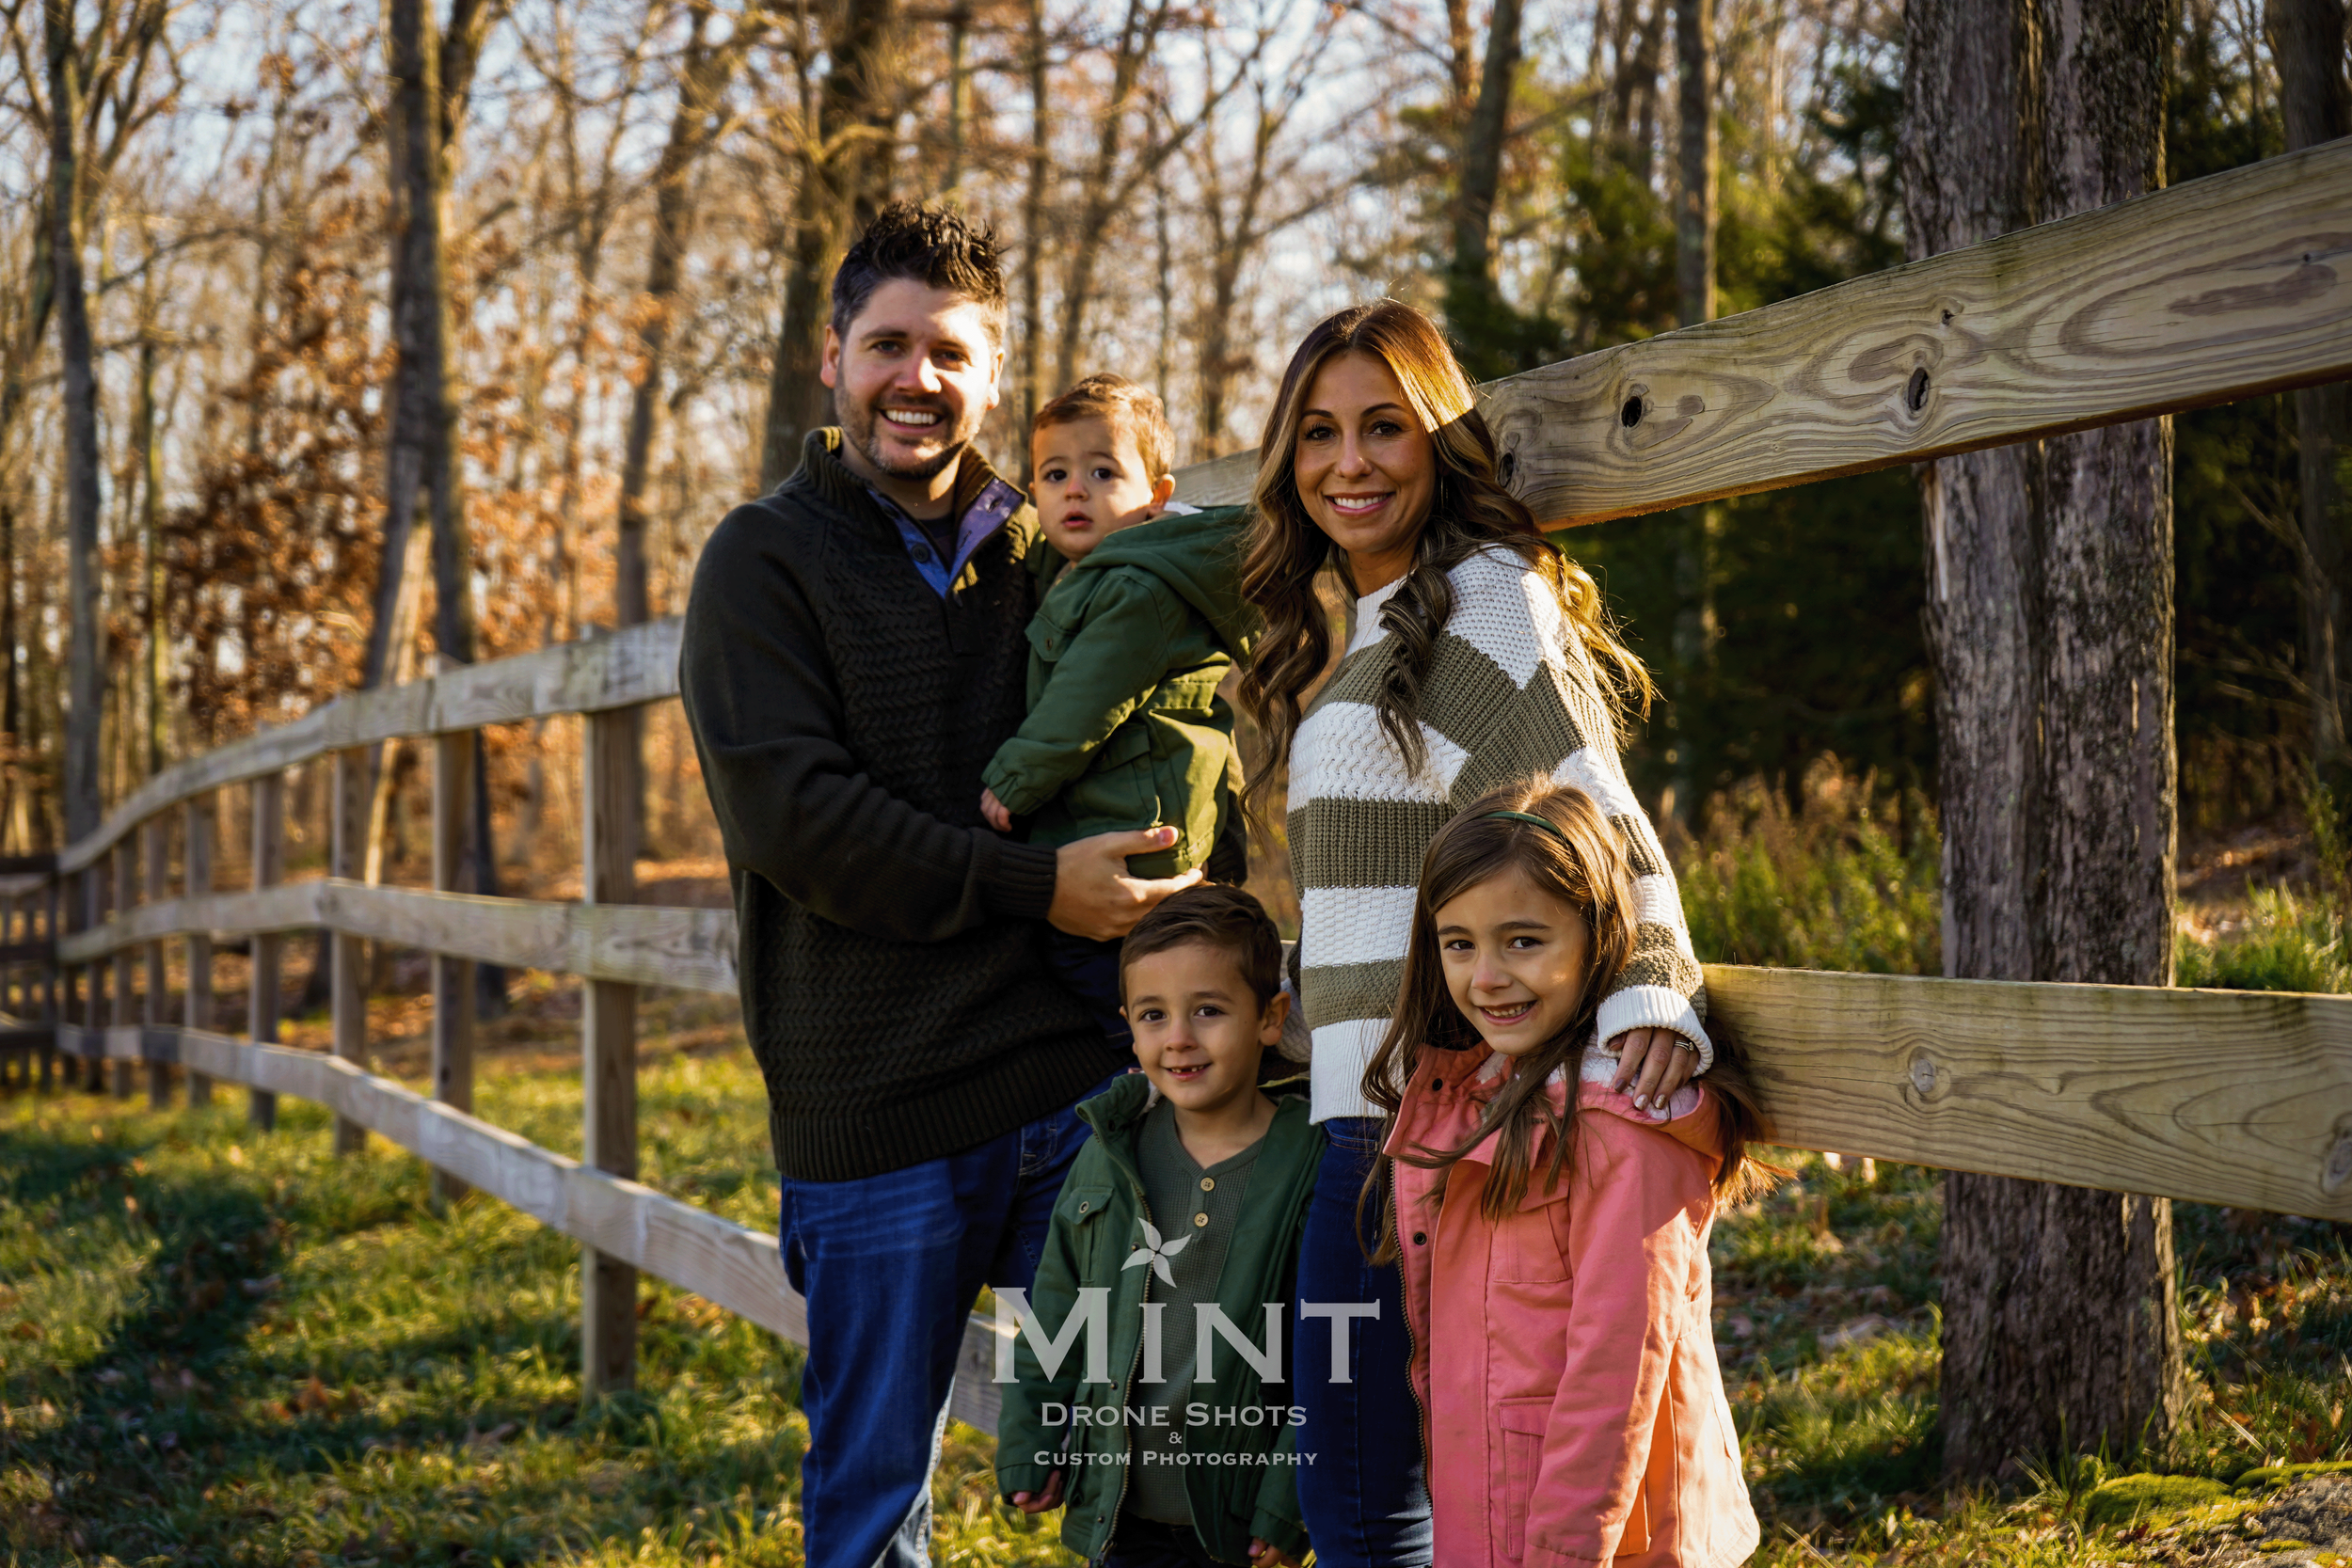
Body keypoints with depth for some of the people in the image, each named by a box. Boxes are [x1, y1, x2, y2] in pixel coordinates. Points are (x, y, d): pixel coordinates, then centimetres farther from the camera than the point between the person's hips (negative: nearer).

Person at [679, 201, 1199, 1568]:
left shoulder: (1042, 558, 13)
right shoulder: (769, 562, 0)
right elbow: (794, 815, -12)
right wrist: (1034, 888, -17)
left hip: (1079, 1081, 4)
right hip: (878, 1113, -3)